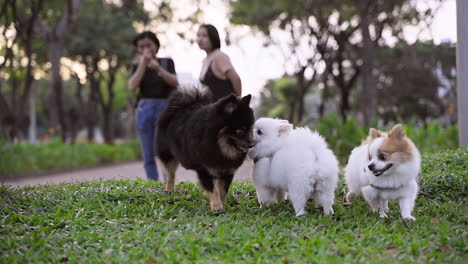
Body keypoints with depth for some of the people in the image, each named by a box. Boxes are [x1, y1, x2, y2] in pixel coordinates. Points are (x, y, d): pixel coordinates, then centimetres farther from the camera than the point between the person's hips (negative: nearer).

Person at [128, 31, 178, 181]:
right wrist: (143, 63, -11)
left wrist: (158, 69, -23)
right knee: (148, 155, 0)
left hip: (165, 108, -2)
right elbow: (132, 86, -7)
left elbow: (174, 82, -9)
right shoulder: (138, 67, 10)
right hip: (144, 109, 3)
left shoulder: (167, 62, 6)